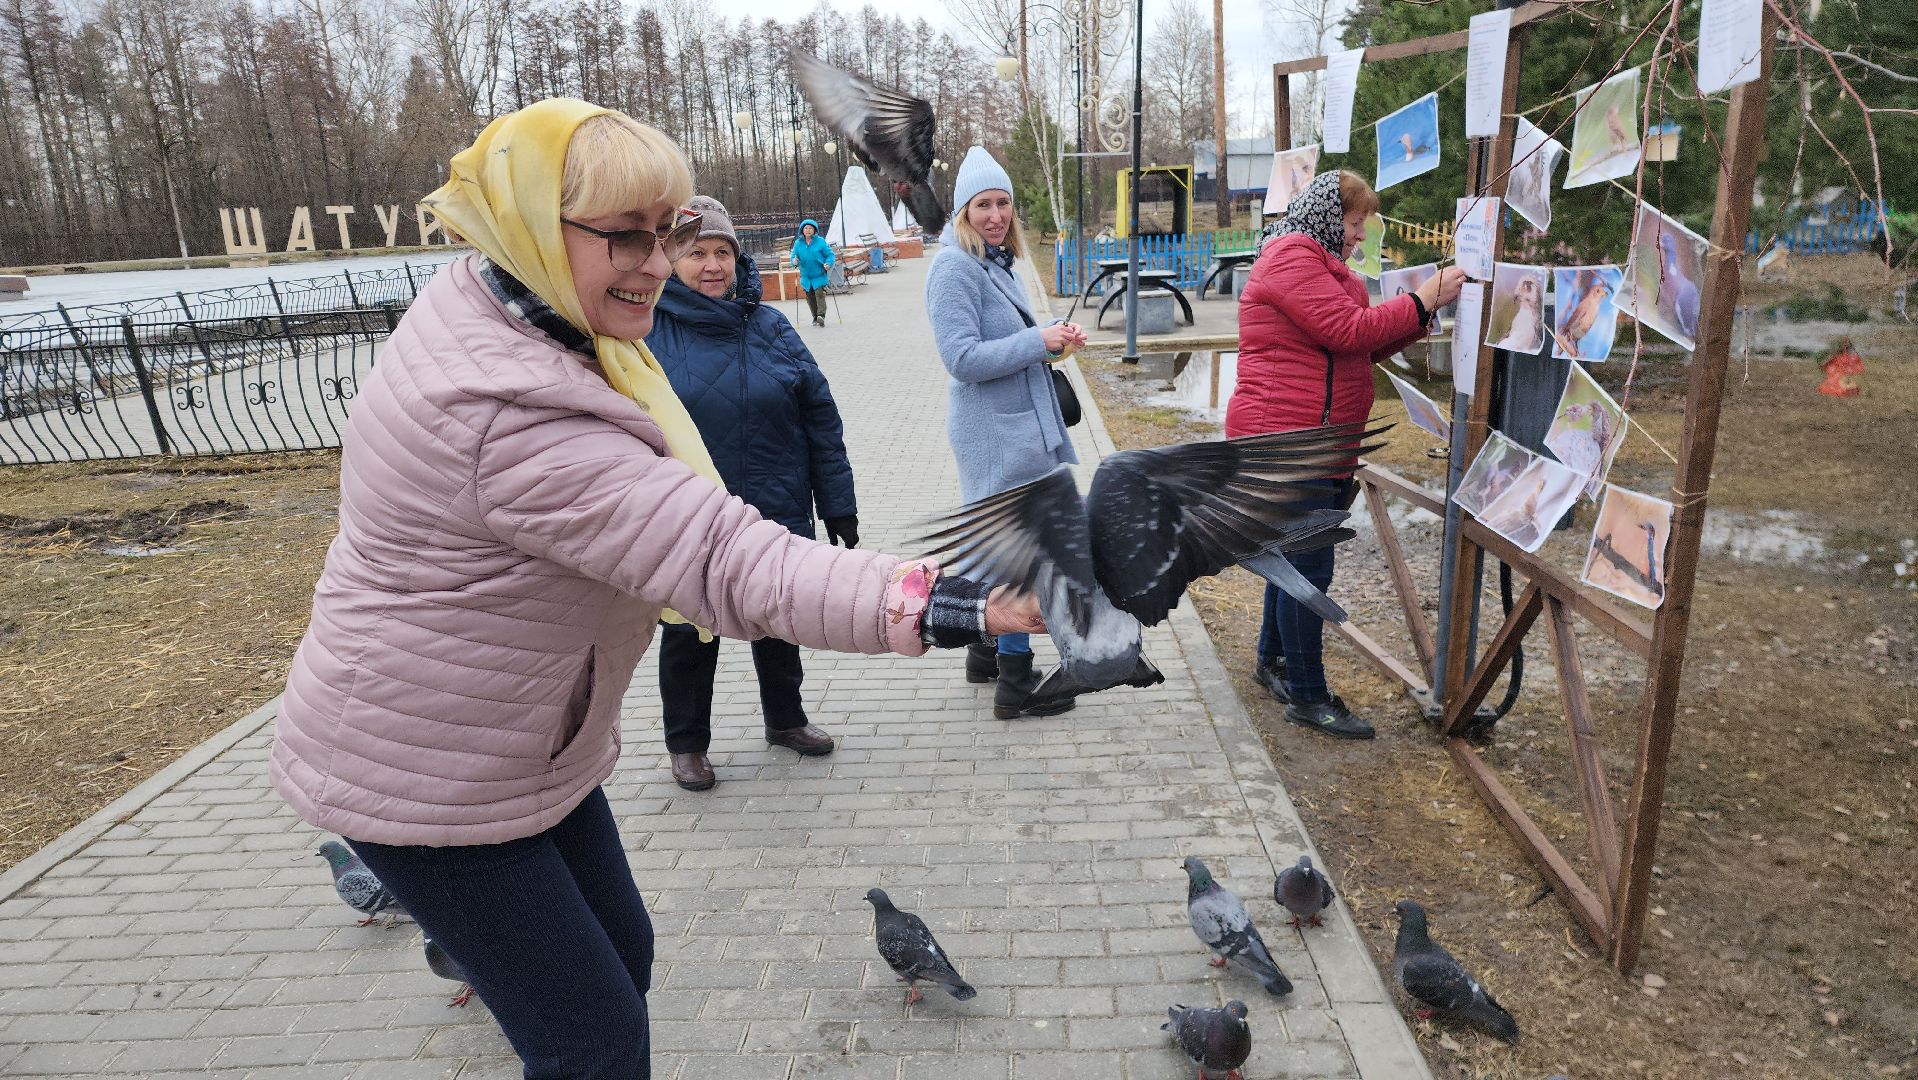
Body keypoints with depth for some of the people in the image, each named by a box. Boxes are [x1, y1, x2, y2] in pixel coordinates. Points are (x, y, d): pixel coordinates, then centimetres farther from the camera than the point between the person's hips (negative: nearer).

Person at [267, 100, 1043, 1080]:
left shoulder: (476, 302, -3)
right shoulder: (515, 415, -35)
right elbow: (731, 567, -40)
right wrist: (950, 606, -44)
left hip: (523, 740, 10)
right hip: (430, 774, -9)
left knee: (621, 956, 21)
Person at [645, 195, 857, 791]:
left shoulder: (769, 325, -1)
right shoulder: (647, 329, -8)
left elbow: (820, 417, 2)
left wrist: (837, 504, 2)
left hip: (779, 514, 3)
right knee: (690, 634, 13)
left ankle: (785, 718, 42)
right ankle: (686, 743, 34)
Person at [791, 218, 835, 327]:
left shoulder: (820, 241, -4)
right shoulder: (798, 243, 3)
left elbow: (830, 254, -1)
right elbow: (794, 256, 7)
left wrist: (828, 263, -19)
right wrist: (794, 261, -17)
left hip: (819, 275, -4)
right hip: (806, 276, 4)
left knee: (819, 293, -19)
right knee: (810, 298, 9)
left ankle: (821, 315, -25)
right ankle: (815, 318, 20)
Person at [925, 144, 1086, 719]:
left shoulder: (996, 263, 14)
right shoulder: (955, 269, -15)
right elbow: (963, 358, -23)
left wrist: (1052, 341, 4)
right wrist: (1038, 341, -21)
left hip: (1018, 424, 10)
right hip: (996, 434, -10)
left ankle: (987, 652, 32)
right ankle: (1015, 682, 6)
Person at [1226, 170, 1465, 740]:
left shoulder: (1320, 262, 22)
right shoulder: (1291, 258, -12)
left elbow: (1364, 348, 18)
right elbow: (1349, 331, -21)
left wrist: (1425, 307, 7)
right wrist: (1423, 301, -13)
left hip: (1317, 443, 11)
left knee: (1296, 558, 18)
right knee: (1310, 568, -6)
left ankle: (1273, 660, 32)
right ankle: (1308, 696, 3)